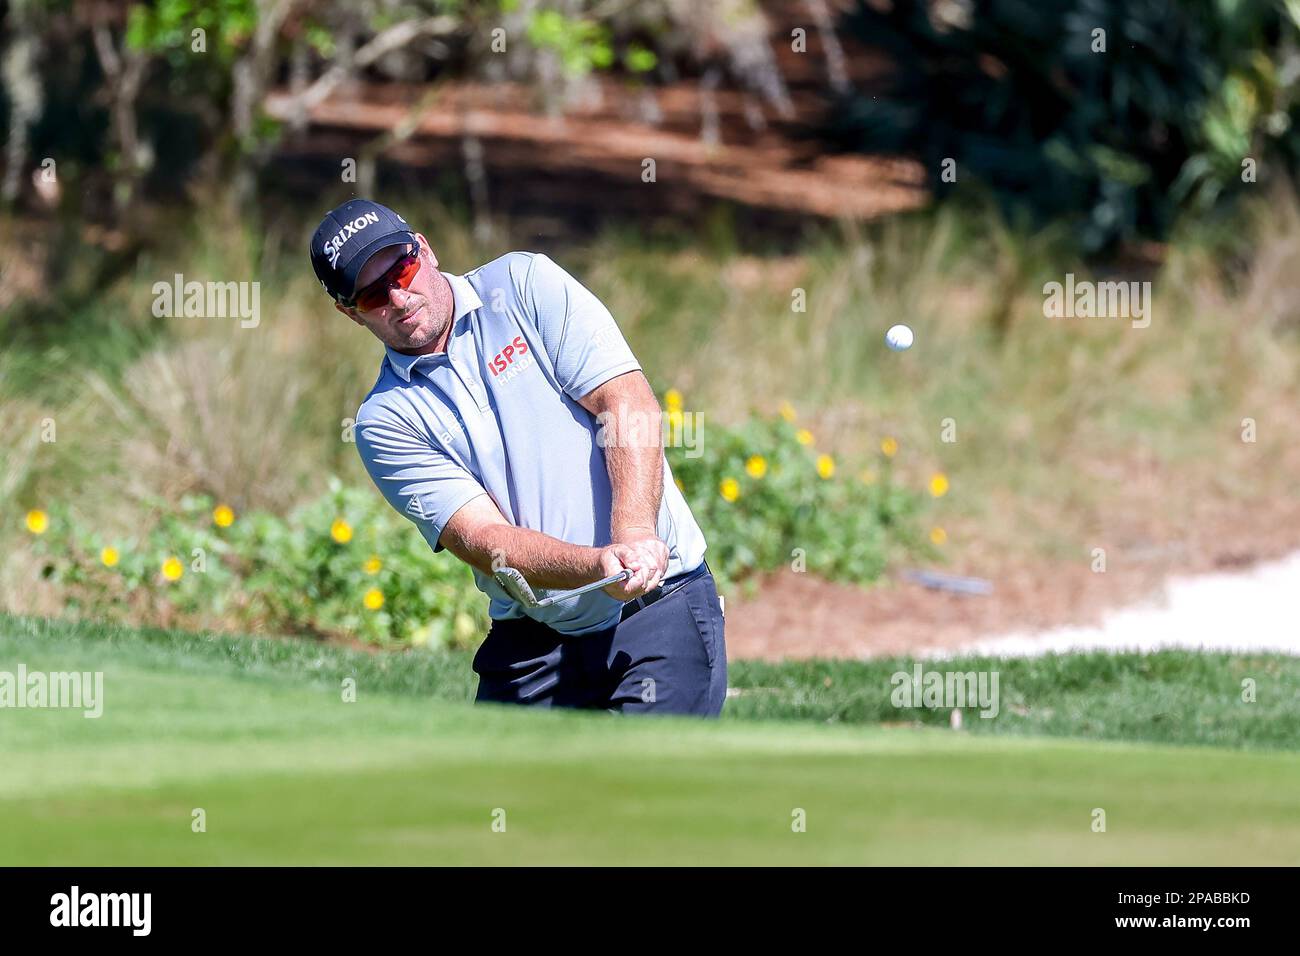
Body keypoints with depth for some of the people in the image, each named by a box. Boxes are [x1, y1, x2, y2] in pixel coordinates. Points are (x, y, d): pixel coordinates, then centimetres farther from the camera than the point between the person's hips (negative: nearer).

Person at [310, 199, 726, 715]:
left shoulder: (524, 283, 3)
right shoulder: (386, 420, 2)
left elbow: (630, 404, -6)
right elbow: (483, 539, -9)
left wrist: (634, 535, -23)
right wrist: (601, 564, -28)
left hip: (662, 602, -3)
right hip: (530, 644, 3)